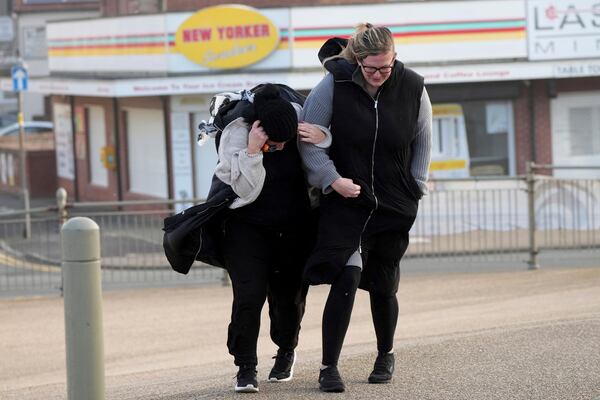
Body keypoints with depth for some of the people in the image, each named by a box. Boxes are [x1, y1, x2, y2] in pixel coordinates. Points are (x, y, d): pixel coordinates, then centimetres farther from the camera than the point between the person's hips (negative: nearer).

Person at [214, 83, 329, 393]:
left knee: (288, 295, 8)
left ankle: (286, 351, 36)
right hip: (248, 229, -2)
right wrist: (252, 151, -35)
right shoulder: (235, 134, -18)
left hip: (294, 229, 2)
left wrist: (323, 137, -23)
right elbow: (247, 190, -22)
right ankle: (246, 367, -4)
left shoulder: (300, 120, -12)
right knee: (249, 296, -15)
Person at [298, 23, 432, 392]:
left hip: (395, 208, 2)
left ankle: (386, 355, 38)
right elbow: (309, 140, -7)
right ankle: (329, 368, -11)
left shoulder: (412, 88, -6)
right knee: (346, 276, -19)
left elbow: (423, 141, 9)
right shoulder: (334, 85, -13)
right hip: (346, 201, -2)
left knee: (383, 286, 11)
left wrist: (416, 187, 5)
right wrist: (332, 179, -18)